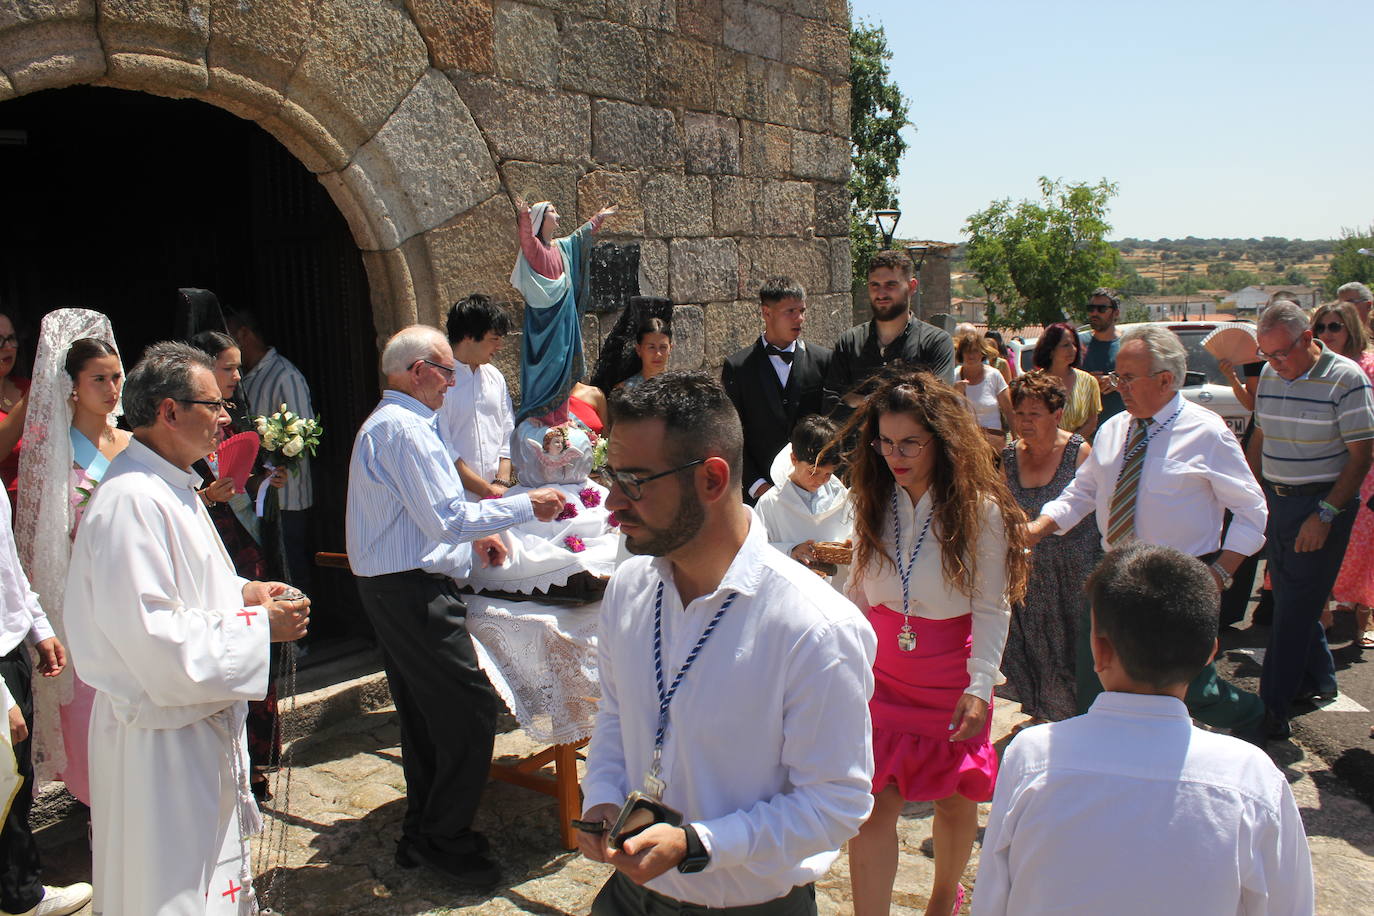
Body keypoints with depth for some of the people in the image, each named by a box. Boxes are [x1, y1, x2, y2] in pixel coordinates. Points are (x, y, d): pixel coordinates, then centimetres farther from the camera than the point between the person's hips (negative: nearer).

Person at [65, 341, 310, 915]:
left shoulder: (169, 488, 9)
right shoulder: (132, 501, -26)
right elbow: (154, 639, -29)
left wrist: (239, 594, 7)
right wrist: (259, 626, -20)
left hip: (200, 722, 10)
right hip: (163, 739, -10)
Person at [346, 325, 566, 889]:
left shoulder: (384, 422, 18)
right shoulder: (406, 428, -17)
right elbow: (447, 520, -21)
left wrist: (473, 537, 18)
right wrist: (527, 506, -12)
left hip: (388, 587, 11)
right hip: (414, 593, -11)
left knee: (424, 713, 18)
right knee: (471, 709, -6)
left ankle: (421, 834, 29)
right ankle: (445, 840, 6)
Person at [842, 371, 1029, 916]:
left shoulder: (981, 509, -13)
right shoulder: (873, 502, -1)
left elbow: (992, 609, -8)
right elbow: (858, 593, 6)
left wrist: (980, 686, -15)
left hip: (951, 677, -2)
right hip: (881, 672, 2)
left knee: (954, 799, 15)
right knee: (872, 804, -4)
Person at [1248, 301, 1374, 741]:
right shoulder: (1269, 374, 6)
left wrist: (1325, 514, -19)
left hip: (1324, 502, -7)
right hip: (1277, 499, 7)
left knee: (1295, 606, -6)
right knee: (1287, 594, 14)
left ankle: (1273, 712, -1)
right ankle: (1319, 679, 35)